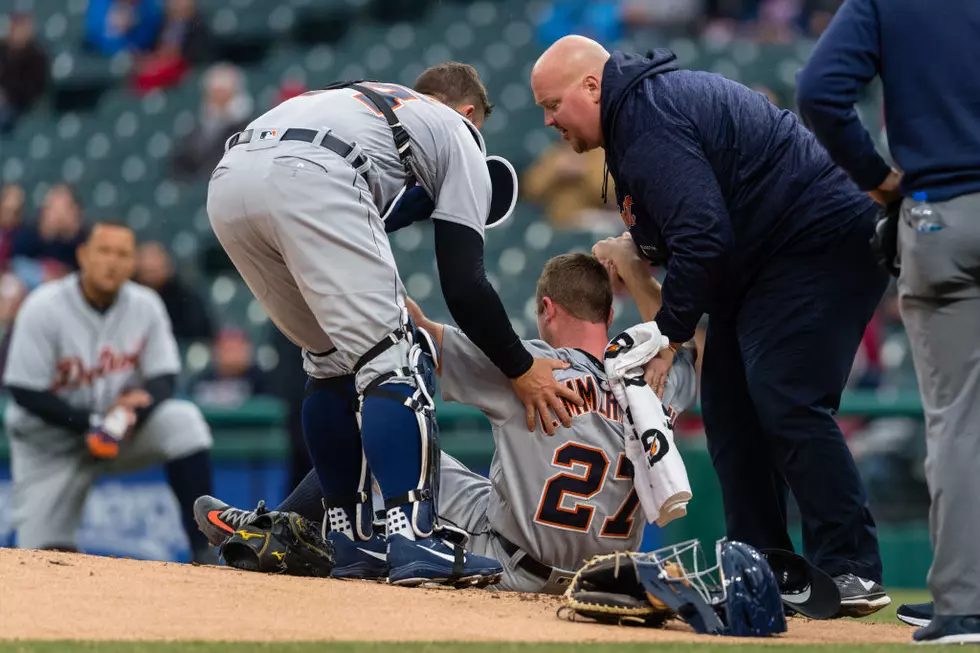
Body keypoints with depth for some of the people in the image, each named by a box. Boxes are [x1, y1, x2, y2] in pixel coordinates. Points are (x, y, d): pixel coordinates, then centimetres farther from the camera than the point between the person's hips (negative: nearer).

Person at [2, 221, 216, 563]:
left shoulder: (146, 305, -7)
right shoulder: (44, 308, -18)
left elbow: (164, 379, -4)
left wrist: (132, 411, -26)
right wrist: (94, 421, -25)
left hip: (125, 431, 3)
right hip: (50, 443, -3)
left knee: (183, 420, -27)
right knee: (48, 559, -11)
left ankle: (203, 550, -25)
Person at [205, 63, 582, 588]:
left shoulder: (362, 99, 42)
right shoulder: (459, 136, 24)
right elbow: (463, 285, 13)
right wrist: (522, 370, 22)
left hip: (226, 181, 7)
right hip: (309, 183, -7)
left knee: (332, 358, 21)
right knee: (387, 354, -3)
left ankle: (347, 533, 22)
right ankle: (412, 539, -16)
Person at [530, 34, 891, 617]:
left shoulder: (648, 121, -19)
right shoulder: (649, 98, 14)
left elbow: (706, 237, -27)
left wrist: (667, 335, -19)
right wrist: (637, 248, 4)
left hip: (825, 242, -12)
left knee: (788, 404, -18)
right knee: (731, 407, 9)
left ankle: (854, 572, -17)